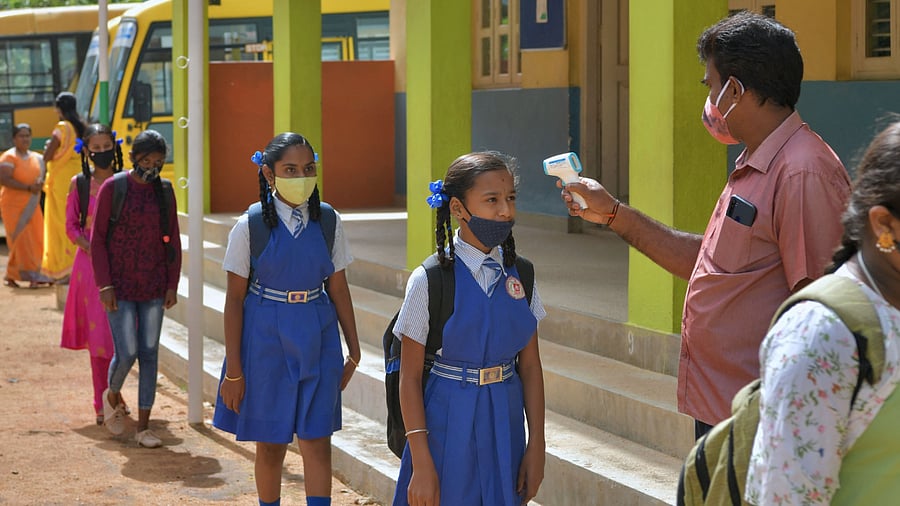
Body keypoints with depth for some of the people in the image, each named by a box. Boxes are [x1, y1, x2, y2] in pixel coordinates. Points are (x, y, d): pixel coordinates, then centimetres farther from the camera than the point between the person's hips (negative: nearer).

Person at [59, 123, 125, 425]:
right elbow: (71, 226, 4)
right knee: (98, 332, 0)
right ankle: (102, 404, 6)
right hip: (91, 264, -1)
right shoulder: (80, 184, 3)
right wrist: (90, 248, -11)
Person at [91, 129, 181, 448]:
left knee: (149, 354, 4)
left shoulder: (164, 191, 4)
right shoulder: (112, 188, -6)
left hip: (153, 288, 3)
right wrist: (104, 285, -10)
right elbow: (97, 239, -5)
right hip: (120, 287, -3)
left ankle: (143, 426, 10)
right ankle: (112, 394, 26)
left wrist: (172, 285, 4)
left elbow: (173, 241, 9)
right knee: (126, 353, -7)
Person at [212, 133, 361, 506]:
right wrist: (233, 369, -7)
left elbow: (338, 289, 6)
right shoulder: (250, 227, -8)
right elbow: (234, 299, -5)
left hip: (317, 339, 2)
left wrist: (354, 351, 8)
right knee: (271, 443, 9)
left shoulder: (328, 222, 0)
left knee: (317, 441, -2)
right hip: (266, 338, -2)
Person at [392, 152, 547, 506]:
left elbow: (530, 366, 5)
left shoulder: (520, 274, 1)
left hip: (505, 423, 4)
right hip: (448, 424, -4)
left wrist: (536, 445, 1)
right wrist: (421, 463, -13)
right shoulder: (430, 280, -11)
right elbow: (410, 377, -10)